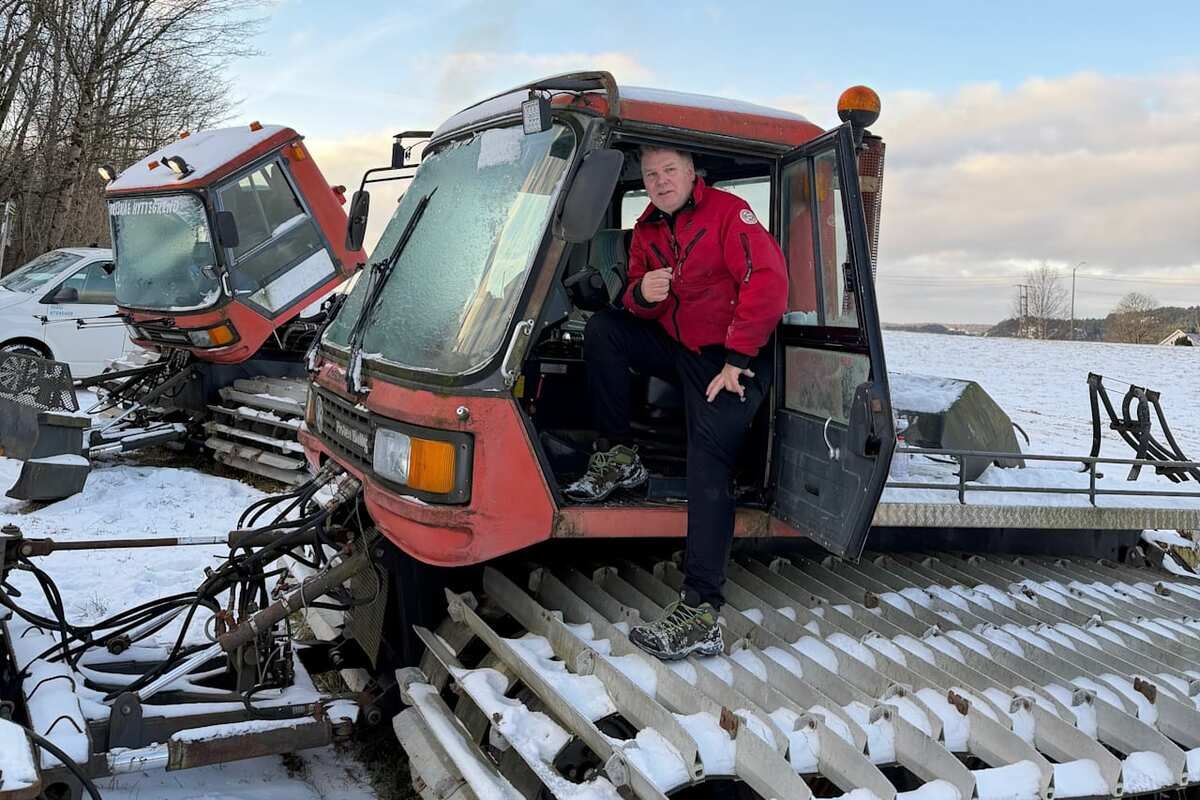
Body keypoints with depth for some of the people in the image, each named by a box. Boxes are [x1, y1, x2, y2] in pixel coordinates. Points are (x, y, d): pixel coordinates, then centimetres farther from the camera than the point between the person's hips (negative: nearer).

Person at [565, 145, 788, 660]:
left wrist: (736, 360, -21)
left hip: (731, 361, -7)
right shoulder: (648, 229, 11)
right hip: (677, 347, 7)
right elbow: (639, 307, 12)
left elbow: (767, 283, -21)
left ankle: (699, 615, -29)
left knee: (708, 460, -22)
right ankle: (618, 458, -3)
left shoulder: (728, 212, -11)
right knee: (601, 329, -9)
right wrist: (641, 293, -14)